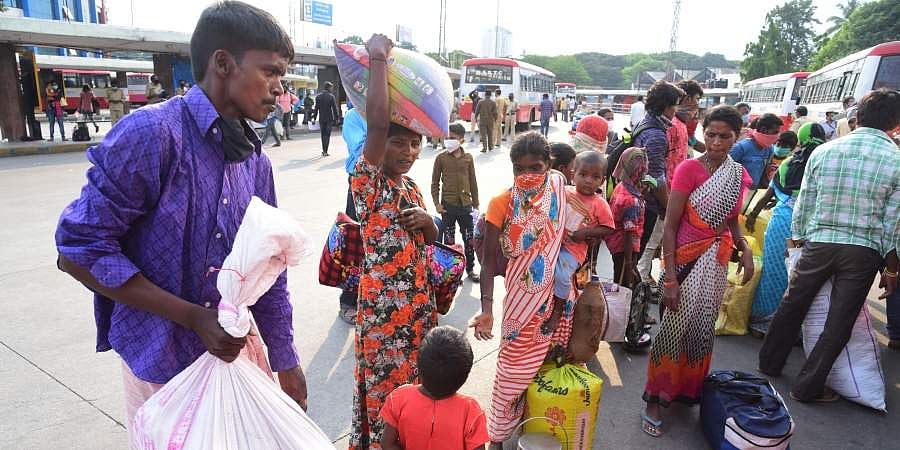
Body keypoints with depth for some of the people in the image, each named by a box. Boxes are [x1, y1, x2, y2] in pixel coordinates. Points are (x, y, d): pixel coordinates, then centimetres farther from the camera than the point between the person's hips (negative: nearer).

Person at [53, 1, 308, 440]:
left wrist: (286, 363, 8)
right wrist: (195, 317, -19)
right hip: (161, 354, -5)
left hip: (236, 347, 6)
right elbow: (79, 249, -17)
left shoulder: (257, 161, 0)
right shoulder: (150, 132, -19)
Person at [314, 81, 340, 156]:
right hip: (329, 119, -3)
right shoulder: (331, 96, -8)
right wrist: (336, 117, -1)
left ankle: (324, 150, 19)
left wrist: (314, 117, 10)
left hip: (321, 119, 3)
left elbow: (316, 108, 5)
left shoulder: (318, 96, 3)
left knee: (323, 135, 14)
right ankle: (325, 151, -5)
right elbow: (334, 108, -8)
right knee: (327, 135, 0)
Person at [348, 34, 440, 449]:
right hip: (382, 305, -7)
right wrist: (378, 58, -23)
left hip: (418, 301, 7)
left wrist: (426, 221, -6)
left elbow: (431, 239, 16)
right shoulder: (368, 181, -14)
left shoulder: (411, 188, 8)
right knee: (383, 386, 7)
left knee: (412, 379, 21)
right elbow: (377, 121, -29)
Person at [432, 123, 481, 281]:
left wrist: (476, 204, 8)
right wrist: (437, 203, -6)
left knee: (469, 239, 11)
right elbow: (435, 182, 1)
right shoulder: (441, 158, -4)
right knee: (449, 240, 8)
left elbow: (473, 182, 7)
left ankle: (470, 269, 28)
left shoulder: (468, 158, 1)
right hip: (448, 205, -2)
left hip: (466, 204, 2)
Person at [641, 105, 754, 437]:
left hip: (717, 261, 5)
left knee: (702, 329, 16)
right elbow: (669, 226, -15)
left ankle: (688, 391, 36)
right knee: (674, 328, 0)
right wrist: (670, 278, -19)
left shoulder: (739, 174, 4)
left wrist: (745, 249, -1)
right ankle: (655, 400, 15)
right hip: (685, 259, -5)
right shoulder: (689, 169, -13)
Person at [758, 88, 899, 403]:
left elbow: (803, 204, 3)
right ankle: (807, 387, 17)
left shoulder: (824, 151, -2)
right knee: (839, 323, 9)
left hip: (818, 243, 2)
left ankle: (769, 364, 34)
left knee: (792, 306, 18)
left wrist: (798, 240, 16)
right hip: (864, 251, -1)